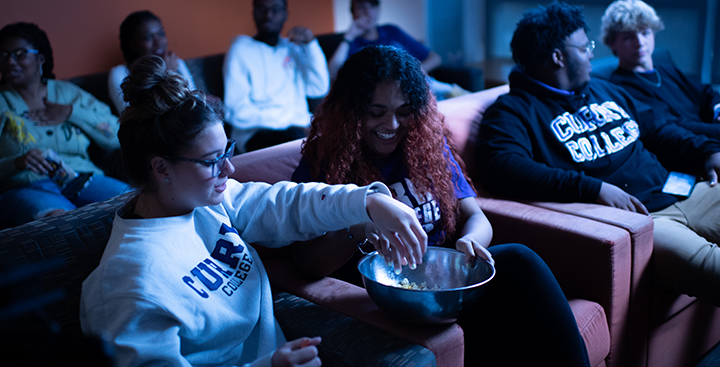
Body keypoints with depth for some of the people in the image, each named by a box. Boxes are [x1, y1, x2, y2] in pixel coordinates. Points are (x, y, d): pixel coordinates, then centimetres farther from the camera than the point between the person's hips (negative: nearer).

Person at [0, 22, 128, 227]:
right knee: (56, 217, -39)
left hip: (84, 181, 3)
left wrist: (72, 112, 2)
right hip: (27, 188, -2)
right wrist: (17, 162, -17)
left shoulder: (68, 93, 20)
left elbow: (117, 137, 11)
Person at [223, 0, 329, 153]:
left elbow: (319, 89, 7)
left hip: (299, 128, 5)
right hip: (257, 133, -5)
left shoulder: (293, 48, 20)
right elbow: (237, 112, -8)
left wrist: (311, 43, 0)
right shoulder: (241, 49, 3)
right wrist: (288, 123, -16)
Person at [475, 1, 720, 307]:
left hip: (675, 193, 9)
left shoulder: (604, 90, 25)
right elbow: (501, 167, -23)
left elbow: (657, 128, 36)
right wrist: (594, 189, -27)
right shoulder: (514, 110, -4)